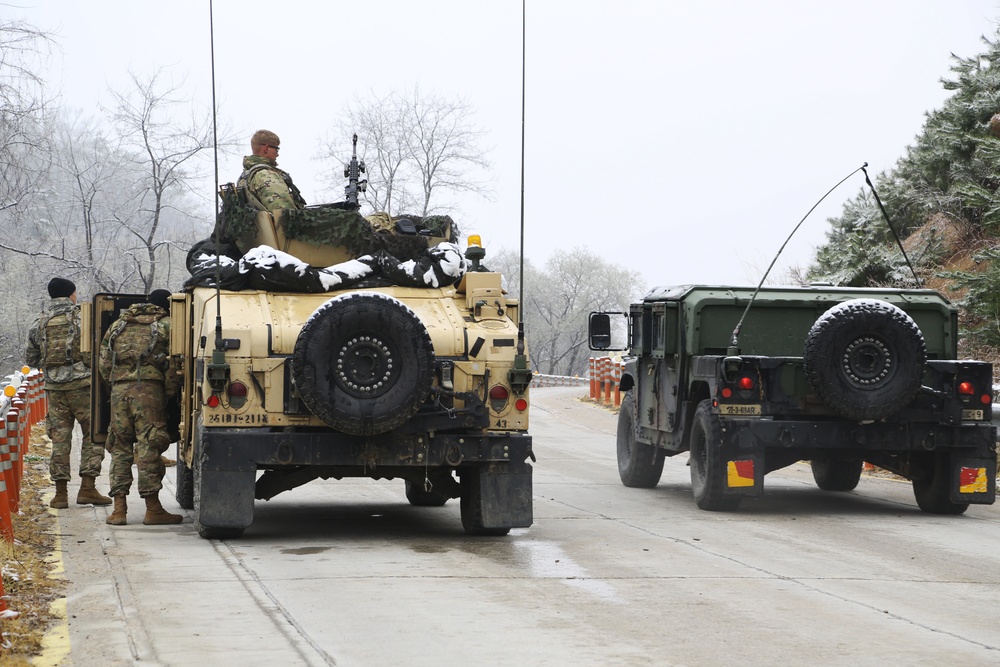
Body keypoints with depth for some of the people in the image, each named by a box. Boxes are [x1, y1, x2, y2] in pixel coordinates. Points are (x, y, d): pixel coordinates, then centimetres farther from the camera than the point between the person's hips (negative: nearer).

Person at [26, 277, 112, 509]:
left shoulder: (39, 324, 7)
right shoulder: (83, 318, -4)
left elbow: (31, 360, 13)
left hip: (54, 387, 4)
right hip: (82, 385, -4)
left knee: (59, 439, 8)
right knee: (93, 435, 4)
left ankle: (60, 492, 7)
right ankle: (87, 487, -3)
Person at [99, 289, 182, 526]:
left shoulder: (118, 324, 22)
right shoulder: (166, 325, 9)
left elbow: (103, 362, 16)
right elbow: (174, 363, -2)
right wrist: (169, 392, 6)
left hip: (118, 388, 4)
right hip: (148, 387, -4)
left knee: (119, 447, 8)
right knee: (148, 447, -4)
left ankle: (119, 508, 3)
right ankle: (153, 509, -3)